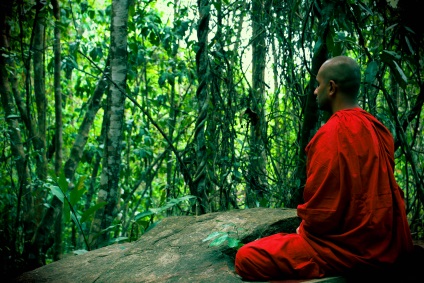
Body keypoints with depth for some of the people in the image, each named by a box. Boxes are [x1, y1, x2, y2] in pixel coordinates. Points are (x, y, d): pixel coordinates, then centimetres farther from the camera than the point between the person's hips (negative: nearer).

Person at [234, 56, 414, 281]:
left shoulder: (333, 133, -20)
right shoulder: (375, 128, 8)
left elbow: (322, 206, -21)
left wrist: (305, 228, 2)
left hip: (349, 246, -9)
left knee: (247, 257, -9)